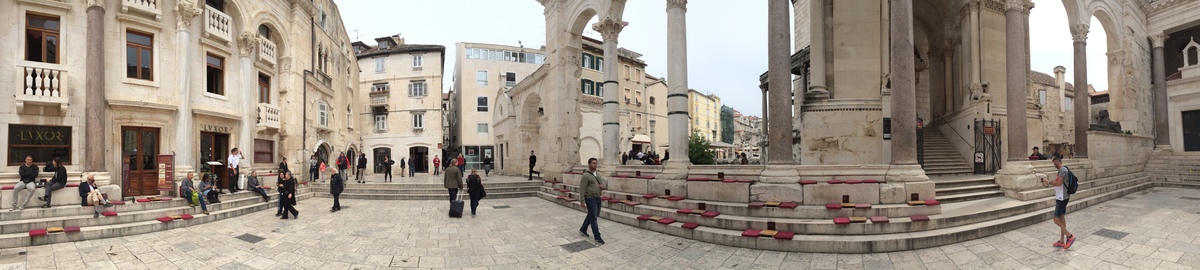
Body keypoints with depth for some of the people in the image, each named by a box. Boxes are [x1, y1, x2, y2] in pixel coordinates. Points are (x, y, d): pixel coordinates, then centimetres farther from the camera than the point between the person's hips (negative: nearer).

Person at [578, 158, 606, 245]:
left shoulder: (598, 174, 11)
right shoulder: (586, 175, -13)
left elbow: (602, 180, 24)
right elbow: (582, 189, -14)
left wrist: (602, 185, -2)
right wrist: (582, 201, -17)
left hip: (597, 198, 8)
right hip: (590, 198, -8)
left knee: (591, 215, 19)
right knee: (594, 218, -6)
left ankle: (583, 230, 38)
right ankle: (597, 237, -3)